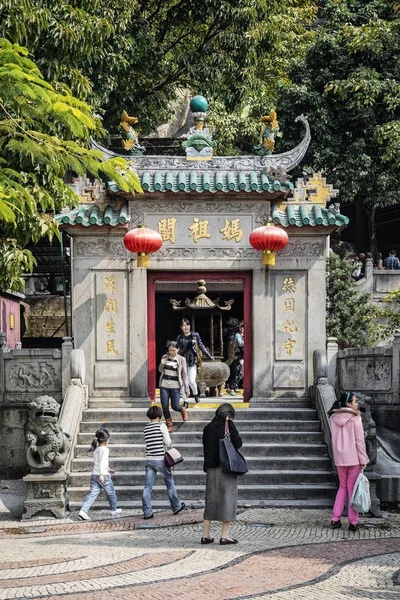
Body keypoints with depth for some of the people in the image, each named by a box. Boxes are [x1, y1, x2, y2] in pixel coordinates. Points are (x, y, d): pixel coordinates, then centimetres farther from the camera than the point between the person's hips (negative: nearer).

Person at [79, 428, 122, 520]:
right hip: (104, 476, -7)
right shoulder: (105, 449, -12)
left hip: (94, 475, 7)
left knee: (92, 493, 2)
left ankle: (83, 510, -13)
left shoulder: (96, 449, 12)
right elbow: (102, 462, -22)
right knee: (111, 493, 13)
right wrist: (101, 474, -28)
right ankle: (114, 510, 29)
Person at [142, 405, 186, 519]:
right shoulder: (162, 426, -6)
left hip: (149, 460, 4)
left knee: (148, 486, 2)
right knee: (170, 484, 13)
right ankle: (176, 507, 24)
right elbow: (168, 442, -7)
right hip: (160, 459, -4)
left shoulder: (146, 428, 9)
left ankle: (147, 512, -2)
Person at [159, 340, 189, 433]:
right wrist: (162, 364, -5)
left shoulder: (181, 360, -2)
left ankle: (183, 410, 30)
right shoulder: (164, 357, 6)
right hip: (164, 386, 3)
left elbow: (184, 375, 0)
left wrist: (186, 389, -3)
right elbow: (160, 370, 17)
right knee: (165, 407, 0)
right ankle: (169, 425, 12)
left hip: (175, 387, -3)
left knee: (175, 406, -6)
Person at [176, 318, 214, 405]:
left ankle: (195, 394, 22)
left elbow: (201, 346, 10)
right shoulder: (179, 338, 4)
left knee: (191, 381, -9)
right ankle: (185, 401, 9)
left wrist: (209, 356, 10)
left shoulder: (195, 335, 4)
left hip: (192, 361, -1)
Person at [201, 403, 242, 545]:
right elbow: (238, 444, -8)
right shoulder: (228, 425, -7)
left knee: (211, 500, 12)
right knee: (228, 499, 1)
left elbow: (206, 449, 12)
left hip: (211, 469, 5)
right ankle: (224, 536, -2)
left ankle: (205, 535, 10)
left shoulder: (207, 428, 9)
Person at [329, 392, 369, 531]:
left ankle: (335, 519, 11)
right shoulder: (355, 418, -12)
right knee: (352, 488, 4)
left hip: (340, 458, 4)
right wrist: (363, 460, -7)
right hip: (353, 457, -4)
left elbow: (335, 440, 7)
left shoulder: (334, 418, 3)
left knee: (342, 487, 17)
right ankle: (353, 522, 7)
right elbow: (359, 440, -12)